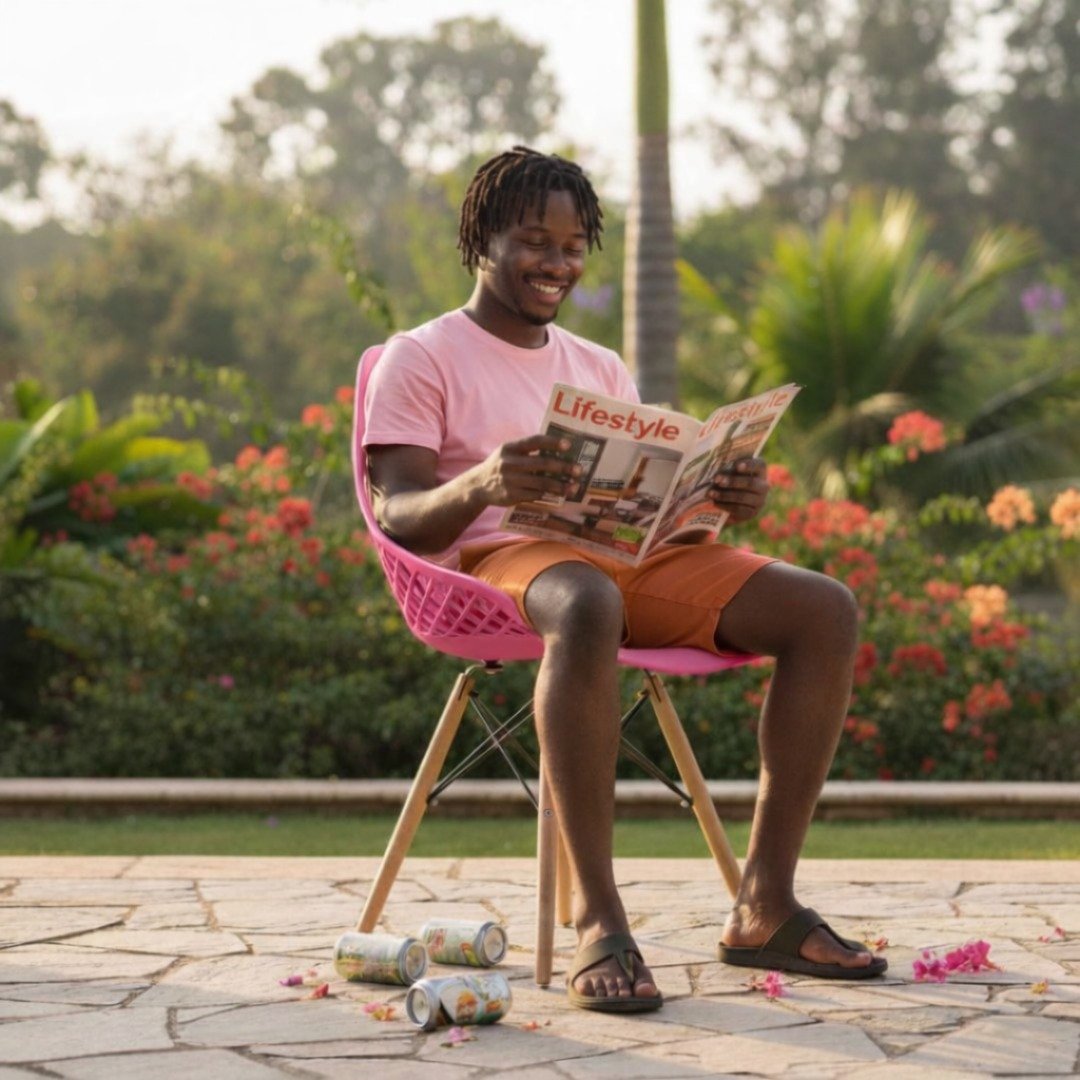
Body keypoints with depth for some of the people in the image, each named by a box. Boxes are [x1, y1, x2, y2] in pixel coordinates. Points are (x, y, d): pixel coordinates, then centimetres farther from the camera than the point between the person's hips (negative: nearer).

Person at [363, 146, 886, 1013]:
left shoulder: (602, 370, 27)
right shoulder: (421, 359, 7)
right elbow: (397, 517, -5)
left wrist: (726, 501, -3)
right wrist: (481, 484, -27)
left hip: (630, 556, 6)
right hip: (498, 558, -6)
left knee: (826, 609, -15)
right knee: (587, 604, -43)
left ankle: (766, 907, -18)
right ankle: (598, 919, -44)